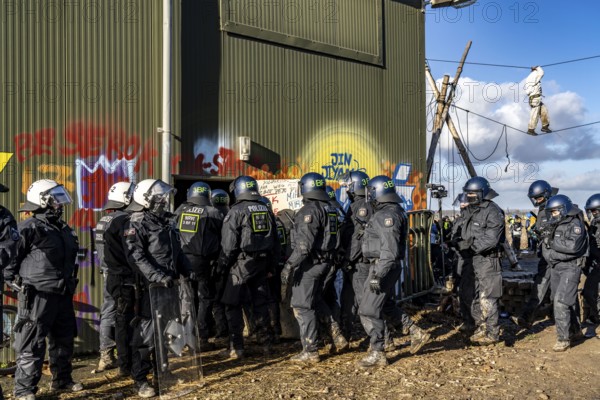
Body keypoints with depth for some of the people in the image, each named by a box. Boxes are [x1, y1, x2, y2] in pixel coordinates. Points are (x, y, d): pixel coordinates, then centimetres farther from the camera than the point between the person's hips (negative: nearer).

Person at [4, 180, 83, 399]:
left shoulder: (64, 228, 12)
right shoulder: (30, 228, -14)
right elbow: (11, 256, -15)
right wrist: (12, 281, -12)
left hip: (62, 294, 8)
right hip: (38, 295, -8)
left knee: (64, 340, 18)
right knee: (32, 345, -2)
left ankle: (62, 380, 33)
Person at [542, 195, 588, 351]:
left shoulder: (575, 224, -12)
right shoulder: (554, 226, 11)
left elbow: (573, 246, -25)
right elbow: (545, 248, 13)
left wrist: (553, 243, -15)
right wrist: (553, 256, -4)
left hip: (570, 269, -8)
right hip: (556, 268, 8)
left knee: (561, 302, -14)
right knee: (558, 301, 15)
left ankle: (563, 338, -5)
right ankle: (575, 331, 33)